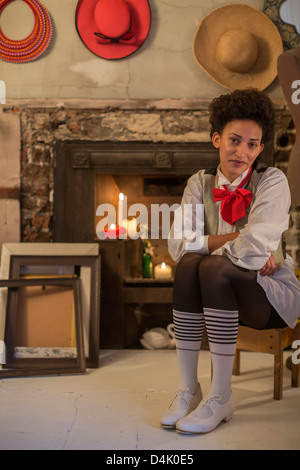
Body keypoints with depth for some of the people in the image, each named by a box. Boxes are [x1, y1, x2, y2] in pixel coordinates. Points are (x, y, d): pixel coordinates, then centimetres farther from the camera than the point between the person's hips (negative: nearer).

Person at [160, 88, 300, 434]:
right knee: (189, 264, -27)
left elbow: (256, 247, -25)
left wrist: (207, 245, -13)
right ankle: (188, 390, -21)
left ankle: (221, 397, -23)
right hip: (218, 292, 4)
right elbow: (178, 244, -10)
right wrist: (233, 239, -20)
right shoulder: (200, 184, 4)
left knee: (213, 268, -31)